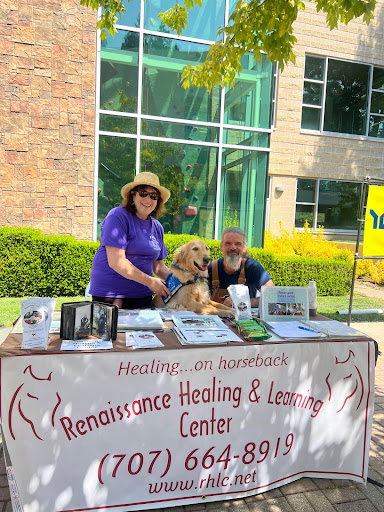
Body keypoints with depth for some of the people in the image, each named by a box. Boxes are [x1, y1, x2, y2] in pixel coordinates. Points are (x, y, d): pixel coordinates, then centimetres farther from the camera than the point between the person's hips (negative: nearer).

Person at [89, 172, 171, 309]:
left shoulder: (157, 227, 10)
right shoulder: (118, 216, -10)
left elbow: (158, 267, 16)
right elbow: (116, 262, -19)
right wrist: (149, 281, -17)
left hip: (142, 295, 6)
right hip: (109, 295, -6)